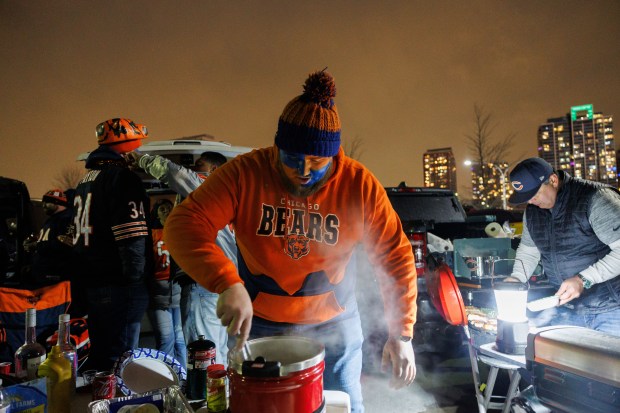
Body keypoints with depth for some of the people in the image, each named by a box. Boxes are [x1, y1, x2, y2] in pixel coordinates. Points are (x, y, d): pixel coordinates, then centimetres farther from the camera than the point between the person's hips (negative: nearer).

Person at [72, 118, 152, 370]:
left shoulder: (86, 180, 16)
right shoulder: (122, 177, -13)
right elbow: (132, 236, -22)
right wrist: (136, 277, -12)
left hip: (91, 284, 9)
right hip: (119, 288, -9)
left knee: (99, 357, 20)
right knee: (119, 360, -1)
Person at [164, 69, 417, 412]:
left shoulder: (359, 185, -14)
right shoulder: (244, 174, -18)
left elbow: (396, 257, -9)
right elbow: (183, 226, -25)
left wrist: (401, 333, -13)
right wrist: (227, 283, -40)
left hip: (334, 325, 1)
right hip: (258, 323, 0)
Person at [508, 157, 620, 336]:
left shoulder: (595, 198, -17)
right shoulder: (532, 210, 5)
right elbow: (528, 250, 17)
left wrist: (584, 280, -25)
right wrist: (516, 279, 1)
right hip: (565, 308, 6)